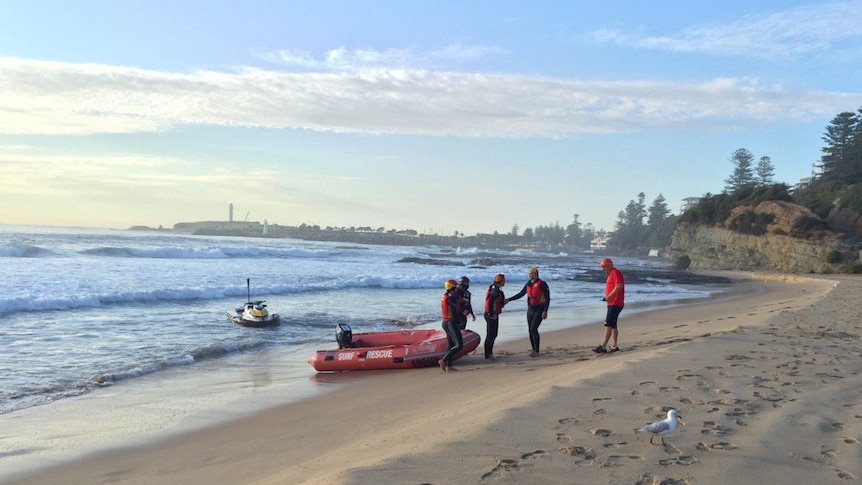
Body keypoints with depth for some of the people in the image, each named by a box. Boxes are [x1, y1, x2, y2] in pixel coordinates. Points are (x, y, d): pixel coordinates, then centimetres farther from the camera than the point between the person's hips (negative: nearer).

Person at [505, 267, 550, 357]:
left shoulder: (542, 284, -14)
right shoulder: (528, 284, 8)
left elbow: (547, 298, -16)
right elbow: (520, 294, 16)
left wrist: (545, 311, -25)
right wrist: (509, 300, 7)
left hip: (539, 310, -7)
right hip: (530, 310, 7)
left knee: (534, 329, -17)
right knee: (530, 330, 6)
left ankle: (537, 351, -8)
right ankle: (534, 350, 18)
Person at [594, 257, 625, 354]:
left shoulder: (616, 273, -11)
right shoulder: (611, 274, 21)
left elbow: (619, 286, -24)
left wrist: (609, 296, -22)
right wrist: (607, 297, 12)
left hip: (615, 303, -11)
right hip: (612, 303, 11)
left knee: (608, 324, -13)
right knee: (612, 325, 12)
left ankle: (603, 346, -15)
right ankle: (614, 346, 16)